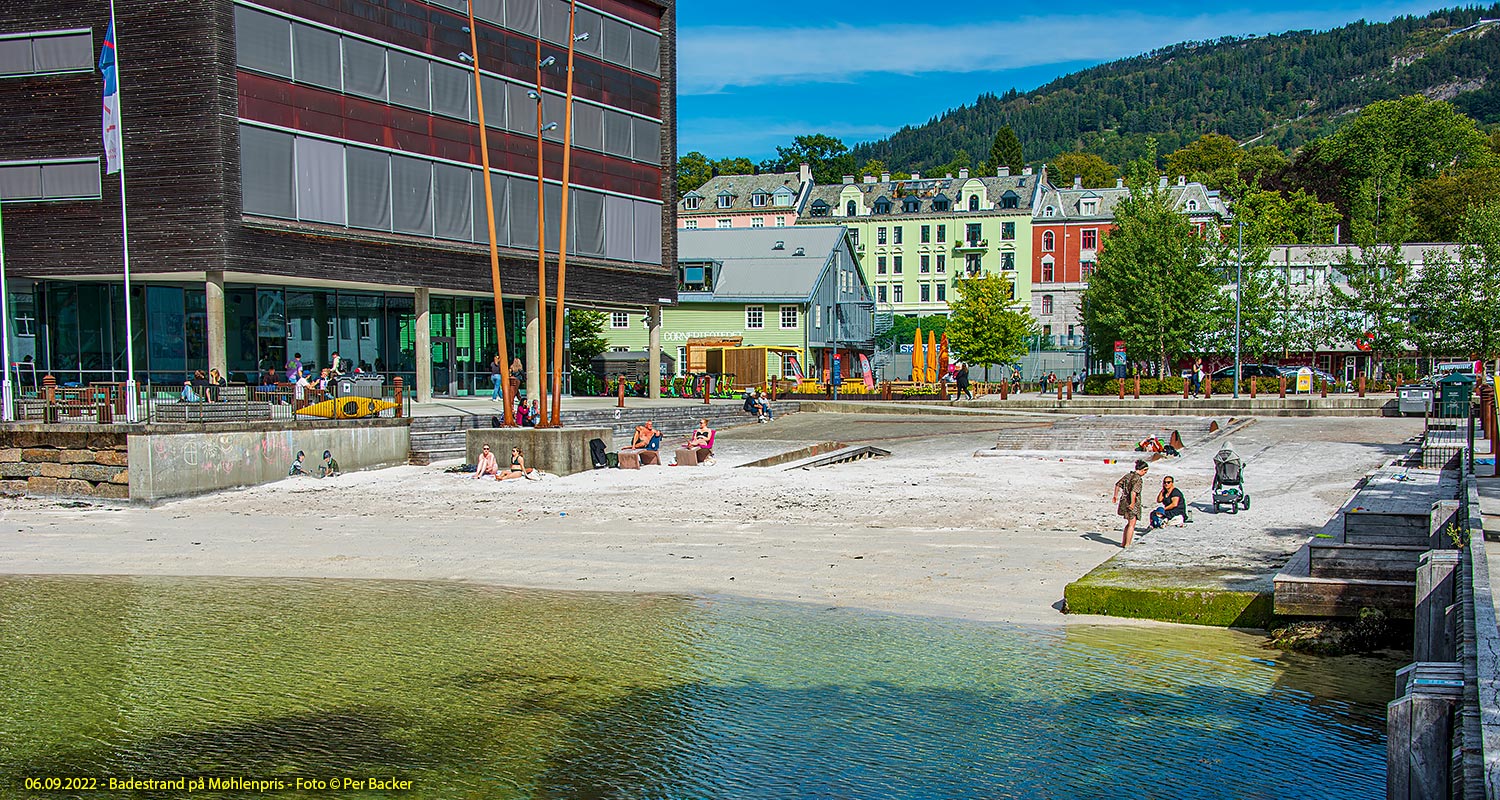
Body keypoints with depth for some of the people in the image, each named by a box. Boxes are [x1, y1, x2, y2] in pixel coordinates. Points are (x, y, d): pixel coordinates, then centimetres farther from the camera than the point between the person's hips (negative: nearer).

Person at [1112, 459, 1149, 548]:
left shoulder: (1128, 475, 9)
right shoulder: (1138, 479, -17)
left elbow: (1117, 484, 13)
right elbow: (1133, 492, -28)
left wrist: (1116, 496, 17)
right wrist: (1132, 503, -23)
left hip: (1124, 500, 8)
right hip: (1133, 504, -8)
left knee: (1129, 523, 21)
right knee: (1132, 524, 1)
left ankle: (1123, 543, 25)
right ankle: (1127, 545, 2)